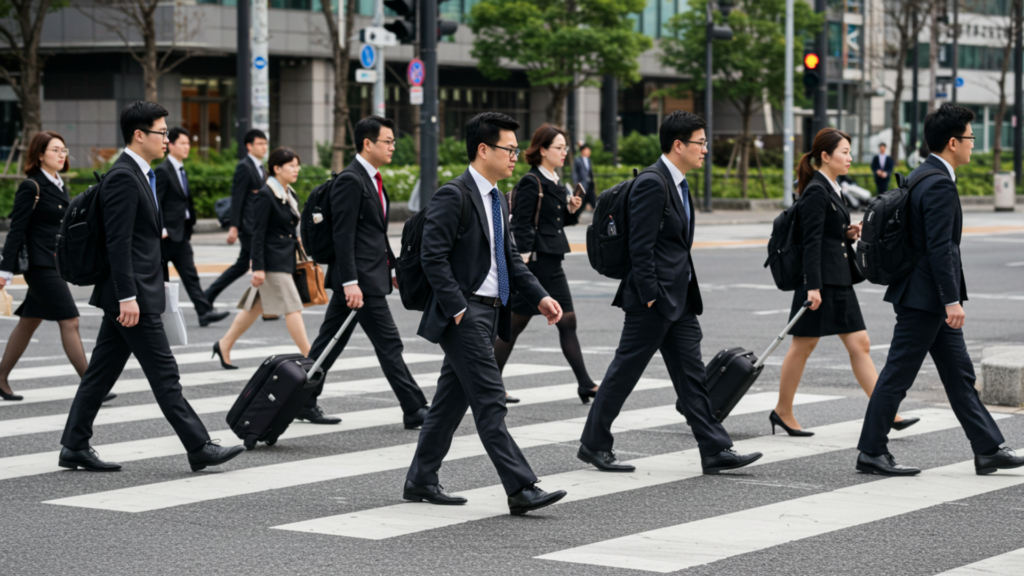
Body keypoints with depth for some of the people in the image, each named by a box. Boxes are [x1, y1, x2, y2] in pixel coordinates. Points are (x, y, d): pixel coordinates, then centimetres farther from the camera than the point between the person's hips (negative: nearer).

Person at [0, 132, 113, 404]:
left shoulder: (59, 186, 13)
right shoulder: (31, 187, -11)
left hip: (57, 264, 9)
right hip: (41, 266, -9)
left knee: (30, 321, 14)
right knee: (69, 322, -10)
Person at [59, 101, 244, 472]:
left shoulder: (138, 175, 16)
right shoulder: (123, 178, -16)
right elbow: (118, 243, -21)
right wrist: (127, 298, -23)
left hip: (133, 293, 10)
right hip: (133, 294, -10)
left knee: (102, 371, 11)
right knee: (164, 374, -5)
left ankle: (74, 447, 15)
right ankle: (199, 448, -1)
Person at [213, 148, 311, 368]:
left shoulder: (290, 195, 13)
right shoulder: (265, 195, -14)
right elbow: (258, 233, -16)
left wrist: (298, 252, 19)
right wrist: (258, 267, -19)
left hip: (287, 259, 9)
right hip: (272, 261, -9)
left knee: (257, 307, 14)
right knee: (292, 307, -8)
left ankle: (224, 345, 24)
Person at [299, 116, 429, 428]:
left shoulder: (371, 179, 16)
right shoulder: (350, 180, -15)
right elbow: (343, 235, -20)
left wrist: (393, 267, 21)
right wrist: (350, 282, -23)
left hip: (373, 274, 10)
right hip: (361, 278, -10)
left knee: (331, 341, 13)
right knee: (389, 344, -5)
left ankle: (303, 400, 18)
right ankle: (415, 411, -1)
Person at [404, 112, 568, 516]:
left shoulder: (498, 199, 16)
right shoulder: (453, 196, -13)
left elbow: (510, 257, 21)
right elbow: (433, 257, -18)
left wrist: (539, 297, 9)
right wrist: (457, 308, -19)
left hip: (489, 312, 9)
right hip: (464, 314, -9)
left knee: (452, 399, 14)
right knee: (490, 402, -10)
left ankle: (420, 481, 23)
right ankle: (521, 489, -13)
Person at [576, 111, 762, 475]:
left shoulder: (678, 184, 14)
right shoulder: (652, 183, -16)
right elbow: (641, 246, -19)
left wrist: (687, 289, 17)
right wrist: (650, 295, -20)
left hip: (680, 299, 10)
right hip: (654, 298, -10)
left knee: (692, 375, 7)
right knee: (625, 370, 1)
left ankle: (715, 451, 7)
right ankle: (593, 445, 12)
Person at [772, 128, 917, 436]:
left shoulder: (832, 189, 15)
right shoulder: (815, 191, -13)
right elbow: (811, 241, -19)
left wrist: (850, 234, 4)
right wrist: (813, 287, -22)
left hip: (840, 282, 9)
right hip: (821, 280, -9)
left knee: (860, 345, 4)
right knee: (803, 347, 2)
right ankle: (782, 411, 14)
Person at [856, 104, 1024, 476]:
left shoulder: (920, 177, 13)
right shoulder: (940, 184, -18)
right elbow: (939, 247, -23)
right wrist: (952, 301, -22)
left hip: (926, 296, 11)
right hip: (925, 297, -11)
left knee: (959, 374, 11)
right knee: (898, 374, -3)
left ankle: (988, 449, 15)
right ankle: (871, 452, 4)